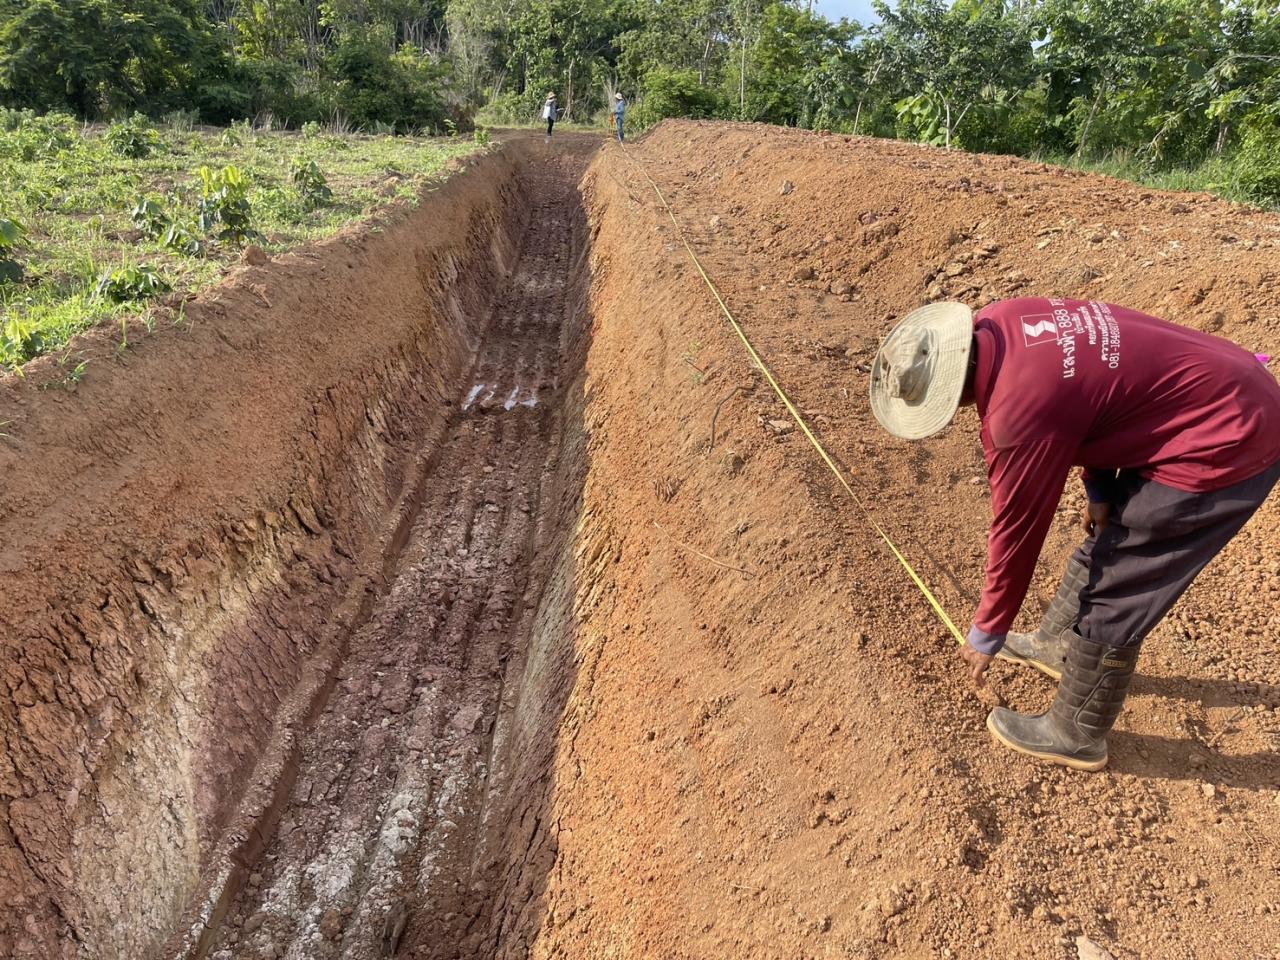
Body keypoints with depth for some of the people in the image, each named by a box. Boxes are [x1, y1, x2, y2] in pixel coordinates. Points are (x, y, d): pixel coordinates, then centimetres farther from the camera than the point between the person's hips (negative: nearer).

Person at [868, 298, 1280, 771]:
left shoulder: (1019, 410, -30)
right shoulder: (997, 323, -5)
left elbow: (1016, 529, -17)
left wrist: (985, 636, -2)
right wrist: (1099, 488, 13)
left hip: (1227, 447, -9)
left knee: (1112, 600, 2)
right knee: (1106, 539, 24)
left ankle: (1076, 735, 22)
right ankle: (1058, 644, 47)